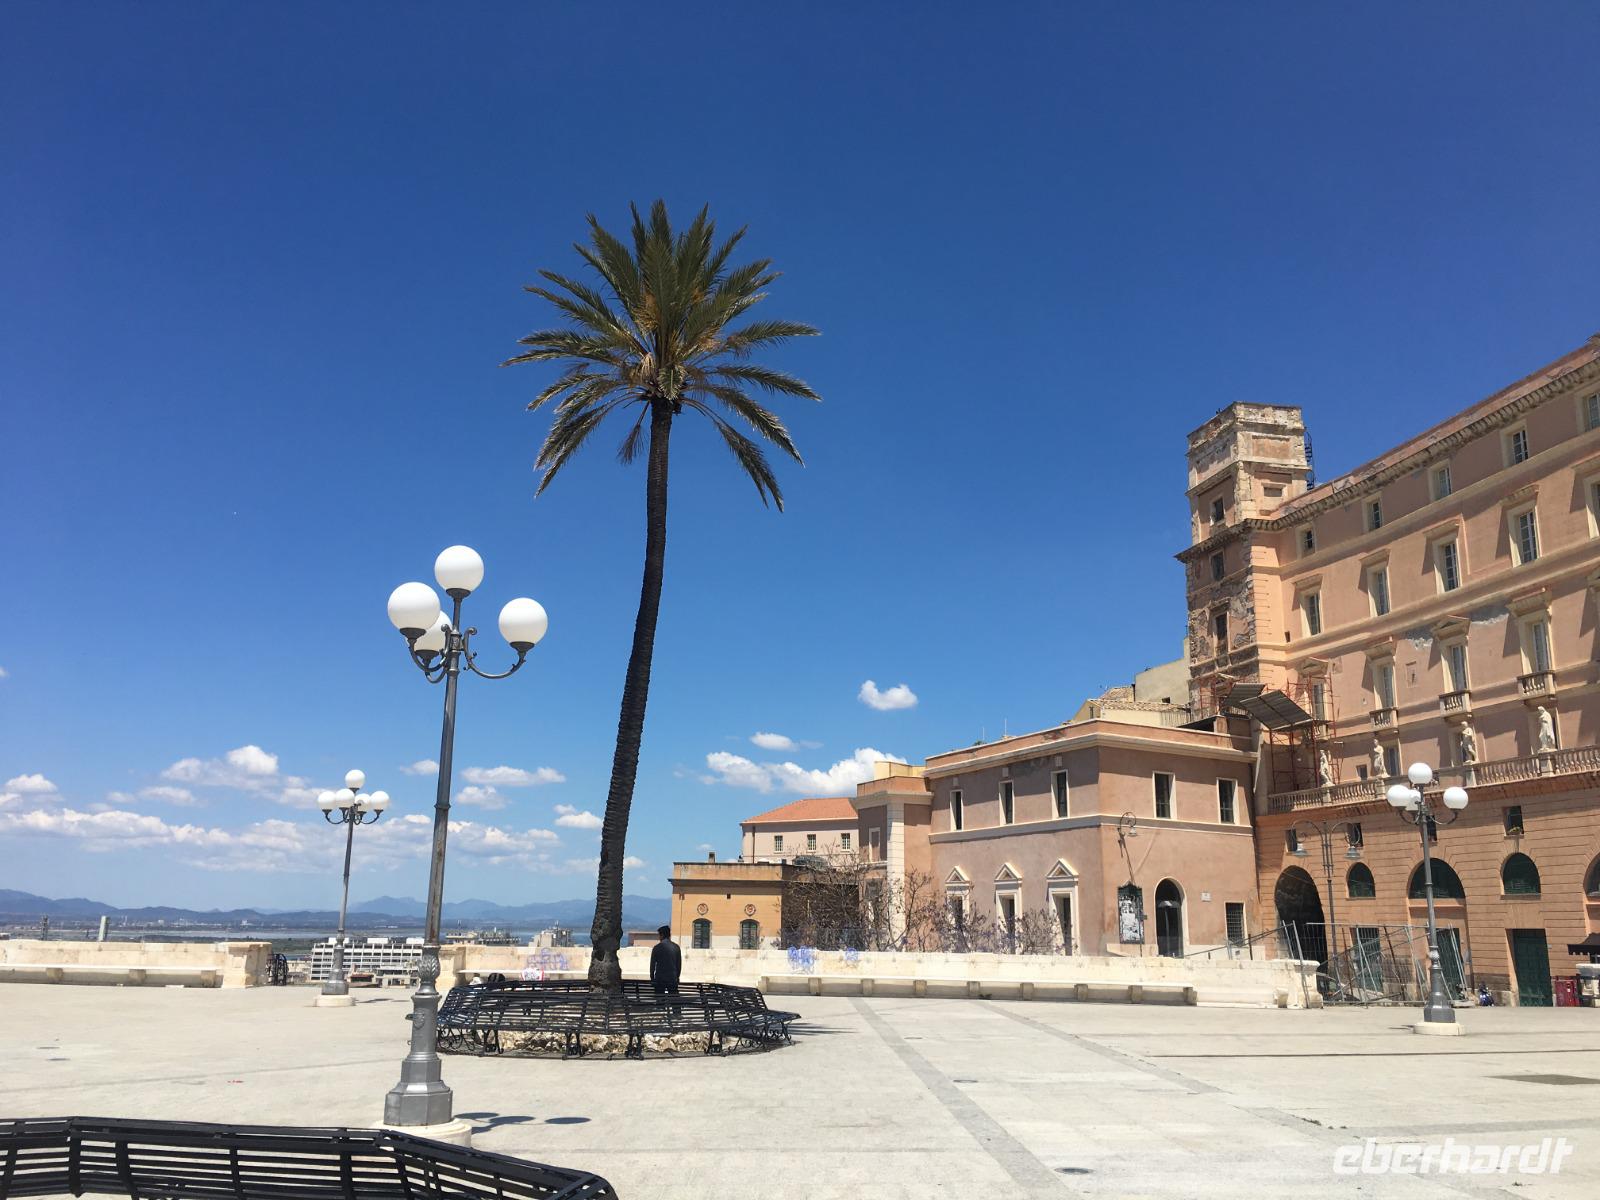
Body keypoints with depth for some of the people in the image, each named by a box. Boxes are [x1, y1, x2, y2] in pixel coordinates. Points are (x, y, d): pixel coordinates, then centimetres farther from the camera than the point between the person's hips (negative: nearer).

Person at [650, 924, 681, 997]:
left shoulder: (658, 947, -5)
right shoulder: (676, 947, 5)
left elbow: (652, 964, -2)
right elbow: (679, 964, 9)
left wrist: (652, 978, 6)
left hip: (660, 980, -3)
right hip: (673, 980, 3)